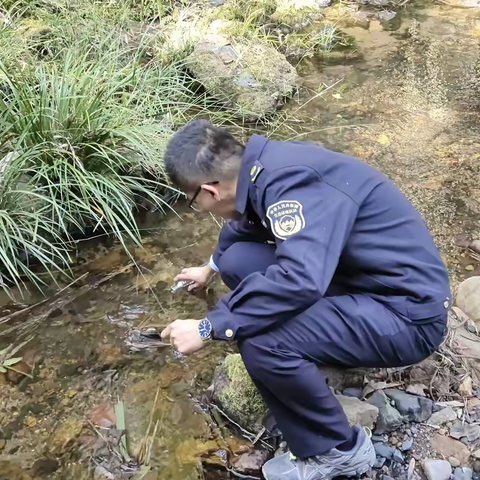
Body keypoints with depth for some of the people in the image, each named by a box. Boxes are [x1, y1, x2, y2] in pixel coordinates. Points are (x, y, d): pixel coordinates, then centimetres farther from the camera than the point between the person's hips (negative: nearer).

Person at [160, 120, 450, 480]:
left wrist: (208, 328, -27)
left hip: (408, 312, -9)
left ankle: (338, 450, -2)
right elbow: (243, 225, 24)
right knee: (238, 262, 3)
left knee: (263, 345, -28)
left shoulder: (291, 183, -26)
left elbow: (299, 280, -40)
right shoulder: (267, 170, 2)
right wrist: (212, 268, 42)